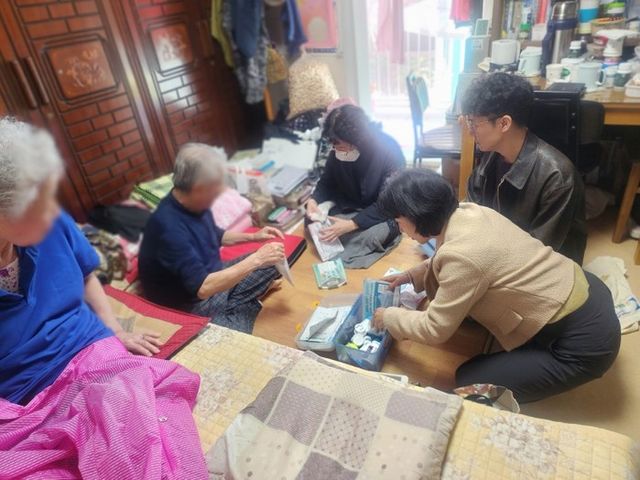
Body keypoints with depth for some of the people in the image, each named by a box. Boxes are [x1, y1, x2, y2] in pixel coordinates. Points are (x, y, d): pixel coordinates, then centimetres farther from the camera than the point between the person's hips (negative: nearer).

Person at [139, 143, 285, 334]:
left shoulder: (195, 204, -5)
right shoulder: (169, 227, -32)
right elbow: (202, 288, -36)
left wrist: (253, 237, 3)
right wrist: (255, 259, -33)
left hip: (213, 276, 9)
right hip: (192, 304, -8)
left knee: (273, 262, 8)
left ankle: (234, 307, -2)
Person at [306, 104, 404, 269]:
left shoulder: (389, 151, -26)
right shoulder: (338, 150, -12)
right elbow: (327, 181, 3)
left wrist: (351, 225, -36)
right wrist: (314, 200, -20)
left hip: (383, 212, -4)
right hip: (350, 206, 4)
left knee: (371, 236, -35)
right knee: (313, 222, -19)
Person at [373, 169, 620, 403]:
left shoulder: (462, 255, -29)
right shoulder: (469, 212, -4)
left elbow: (434, 330, -18)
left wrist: (388, 317, -3)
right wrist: (412, 275, 10)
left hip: (585, 342, -9)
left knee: (470, 382, -4)